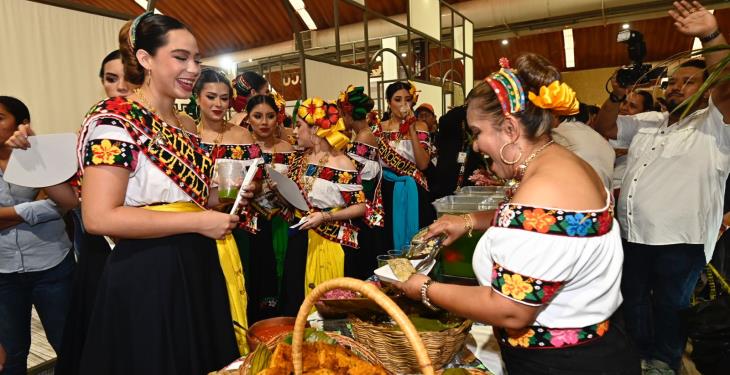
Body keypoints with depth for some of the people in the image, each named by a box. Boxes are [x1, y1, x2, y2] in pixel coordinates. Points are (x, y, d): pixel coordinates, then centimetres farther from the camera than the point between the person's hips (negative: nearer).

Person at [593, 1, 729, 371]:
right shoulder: (646, 122, 13)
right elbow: (604, 128, 14)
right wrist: (617, 95, -3)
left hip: (680, 241, -5)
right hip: (631, 234, 6)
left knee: (669, 305, 13)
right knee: (633, 299, 19)